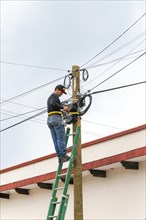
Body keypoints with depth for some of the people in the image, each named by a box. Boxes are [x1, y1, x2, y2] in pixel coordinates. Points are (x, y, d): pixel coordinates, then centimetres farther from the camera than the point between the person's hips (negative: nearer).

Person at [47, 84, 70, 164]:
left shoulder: (49, 97, 29)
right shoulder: (54, 96, -1)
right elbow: (53, 103, -21)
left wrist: (61, 110, 18)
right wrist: (63, 107, -21)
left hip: (49, 119, 9)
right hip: (56, 118, -9)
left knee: (56, 139, 1)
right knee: (61, 137, -13)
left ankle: (60, 156, -3)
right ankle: (63, 155, -19)